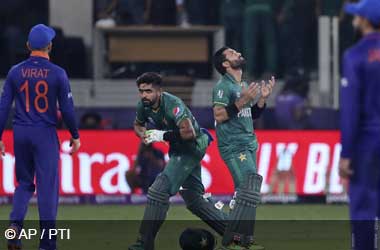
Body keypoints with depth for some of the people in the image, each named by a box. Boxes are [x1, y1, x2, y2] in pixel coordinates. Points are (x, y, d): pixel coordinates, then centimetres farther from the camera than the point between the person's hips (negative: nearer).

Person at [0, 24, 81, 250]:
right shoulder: (57, 73, -8)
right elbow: (67, 108, -5)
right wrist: (75, 136, 7)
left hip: (20, 134, 3)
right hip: (45, 134, -3)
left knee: (24, 182, 18)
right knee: (47, 187, 2)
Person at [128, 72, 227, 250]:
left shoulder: (172, 104, -29)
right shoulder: (143, 105, -5)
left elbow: (189, 133, -38)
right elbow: (138, 124, 15)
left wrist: (163, 135, -32)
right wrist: (143, 134, -8)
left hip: (192, 147, -9)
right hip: (177, 149, 9)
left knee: (159, 190, -18)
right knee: (193, 198, 15)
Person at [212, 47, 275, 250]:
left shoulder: (243, 86, 19)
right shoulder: (223, 86, -9)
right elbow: (219, 116, -17)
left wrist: (263, 98, 10)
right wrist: (243, 101, -23)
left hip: (249, 145, 9)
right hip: (233, 146, -9)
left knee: (246, 192, 6)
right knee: (249, 188, -17)